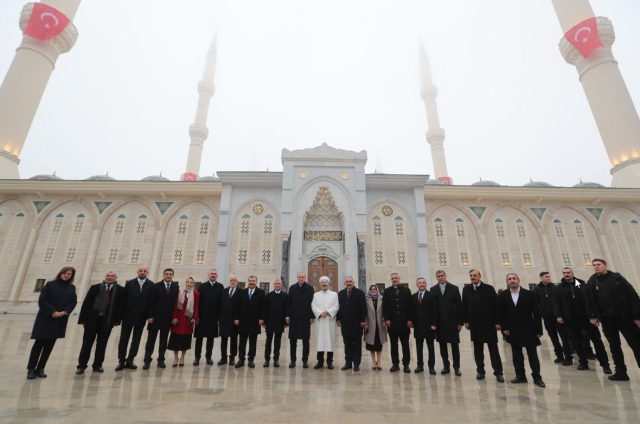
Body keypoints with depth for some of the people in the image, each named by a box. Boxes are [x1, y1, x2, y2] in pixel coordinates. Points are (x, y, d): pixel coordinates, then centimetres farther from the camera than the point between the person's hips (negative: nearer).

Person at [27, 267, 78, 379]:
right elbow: (42, 300, -8)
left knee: (49, 345, 7)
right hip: (45, 319, -3)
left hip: (60, 321, 3)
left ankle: (40, 369, 16)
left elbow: (74, 302, 4)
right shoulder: (50, 285, -3)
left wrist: (65, 312, -12)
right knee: (39, 344, 0)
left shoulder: (72, 288, 7)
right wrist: (52, 312, -15)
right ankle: (31, 369, 12)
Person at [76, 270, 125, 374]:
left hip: (107, 321, 0)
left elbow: (121, 306, 0)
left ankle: (97, 365, 22)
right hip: (92, 319, 0)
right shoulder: (95, 287, 1)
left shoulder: (121, 290, -1)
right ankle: (81, 365, 20)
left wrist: (117, 320, -4)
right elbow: (86, 303, 0)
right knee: (87, 344, 7)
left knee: (102, 345, 10)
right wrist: (83, 319, -5)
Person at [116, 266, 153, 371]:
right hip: (128, 315, 0)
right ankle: (121, 361, 17)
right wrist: (121, 314, -4)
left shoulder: (151, 285, -2)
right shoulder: (129, 283, 2)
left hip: (141, 316, 0)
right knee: (124, 339, 6)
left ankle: (130, 360, 19)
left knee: (136, 340, 8)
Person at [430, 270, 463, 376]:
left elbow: (459, 305, -1)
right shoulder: (433, 290, 3)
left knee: (455, 345, 5)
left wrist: (460, 322, -4)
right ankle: (446, 366, 19)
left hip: (452, 321, -1)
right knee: (442, 345, 8)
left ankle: (456, 367, 16)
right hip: (439, 322, 1)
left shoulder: (454, 288, 1)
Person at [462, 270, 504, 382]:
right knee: (477, 348, 9)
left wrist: (497, 322, -8)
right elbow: (464, 306, 7)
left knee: (493, 347, 5)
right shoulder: (466, 290, 4)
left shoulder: (489, 288, -4)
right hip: (474, 324, 3)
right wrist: (466, 321, 2)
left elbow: (496, 305, -5)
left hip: (489, 323, -3)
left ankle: (498, 372, 12)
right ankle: (480, 371, 18)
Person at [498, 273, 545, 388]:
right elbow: (501, 313, 2)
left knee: (532, 355, 6)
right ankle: (520, 376, 21)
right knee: (517, 355, 10)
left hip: (528, 329, -2)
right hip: (513, 331, 2)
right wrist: (504, 328, -4)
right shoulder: (503, 295, 0)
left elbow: (536, 313, -4)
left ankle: (537, 377, 16)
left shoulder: (529, 294, -5)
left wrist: (538, 330, -6)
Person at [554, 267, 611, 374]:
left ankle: (604, 363, 15)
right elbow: (556, 303, 0)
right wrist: (558, 315, -9)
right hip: (570, 319, 0)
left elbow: (590, 299, 2)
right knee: (576, 341, 6)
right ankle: (583, 362, 18)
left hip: (586, 316, 0)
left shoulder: (582, 284, 5)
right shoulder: (559, 287, 3)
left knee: (596, 339, 5)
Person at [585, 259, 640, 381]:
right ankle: (621, 372, 18)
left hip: (624, 317, -3)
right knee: (614, 346, 9)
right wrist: (593, 316, -2)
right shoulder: (592, 282, 4)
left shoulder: (617, 278, -3)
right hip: (606, 319, 3)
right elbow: (589, 300, 4)